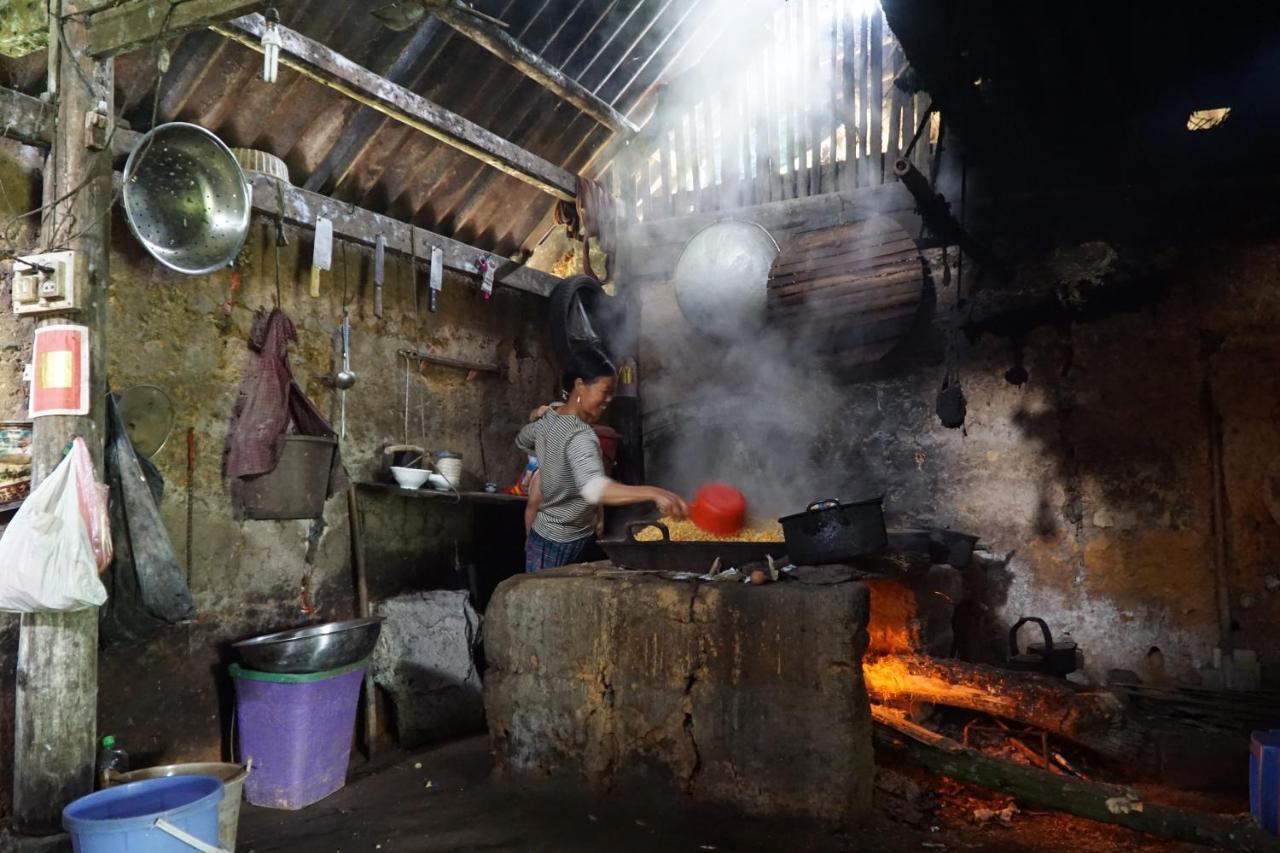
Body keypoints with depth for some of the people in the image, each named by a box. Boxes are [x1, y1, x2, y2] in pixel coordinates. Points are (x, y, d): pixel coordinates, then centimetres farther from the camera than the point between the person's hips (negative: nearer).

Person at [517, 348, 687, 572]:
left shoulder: (546, 419, 1)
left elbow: (522, 442, 25)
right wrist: (652, 492, -56)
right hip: (561, 547, -9)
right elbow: (593, 488, -47)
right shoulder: (580, 437, -28)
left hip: (546, 538, 9)